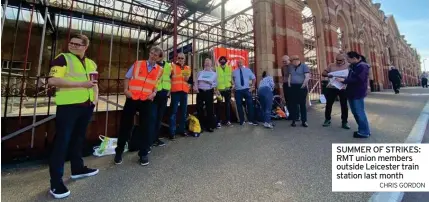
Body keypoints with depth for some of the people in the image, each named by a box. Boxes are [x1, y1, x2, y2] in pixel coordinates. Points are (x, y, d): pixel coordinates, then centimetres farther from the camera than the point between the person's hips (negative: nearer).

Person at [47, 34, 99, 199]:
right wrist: (80, 84, -20)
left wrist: (95, 97, 9)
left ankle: (77, 168, 31)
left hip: (86, 106, 6)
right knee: (62, 141, -2)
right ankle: (56, 181, 8)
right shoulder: (63, 58, -3)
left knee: (79, 138, 16)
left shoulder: (91, 63, 15)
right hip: (68, 106, -6)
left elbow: (94, 82, 24)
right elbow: (52, 80, -15)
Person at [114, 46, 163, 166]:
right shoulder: (137, 64, 5)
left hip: (147, 101, 0)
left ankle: (143, 153, 18)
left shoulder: (160, 70, 6)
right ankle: (119, 152, 27)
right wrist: (126, 90, -5)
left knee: (146, 127, 2)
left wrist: (154, 93, -5)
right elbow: (127, 78, 8)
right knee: (125, 125, 8)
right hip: (132, 98, 0)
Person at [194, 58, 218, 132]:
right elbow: (196, 81, 11)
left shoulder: (214, 74, 13)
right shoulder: (200, 72, 18)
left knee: (209, 109, -1)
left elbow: (216, 83, 7)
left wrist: (211, 84, -12)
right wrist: (195, 87, -7)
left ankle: (210, 126, 9)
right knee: (199, 109, 3)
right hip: (200, 91, 2)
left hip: (209, 92, -2)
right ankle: (200, 125, 15)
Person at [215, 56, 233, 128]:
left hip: (227, 89, 4)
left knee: (228, 104, 10)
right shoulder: (216, 69, -5)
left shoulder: (229, 68, 7)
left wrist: (233, 85, 7)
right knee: (219, 105, 2)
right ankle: (218, 122, 8)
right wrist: (216, 89, -17)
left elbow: (231, 77, 15)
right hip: (220, 89, -3)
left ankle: (228, 120, 21)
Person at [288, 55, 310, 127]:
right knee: (293, 104, 4)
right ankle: (294, 120, 10)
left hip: (301, 87, -4)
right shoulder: (291, 67, 16)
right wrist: (289, 84, 5)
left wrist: (303, 85, -15)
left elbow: (307, 77, -8)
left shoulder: (304, 66, 0)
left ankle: (304, 121, 8)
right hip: (293, 87, 4)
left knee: (302, 104, 0)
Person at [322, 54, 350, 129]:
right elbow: (323, 73, 6)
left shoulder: (349, 66, 4)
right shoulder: (331, 65, 8)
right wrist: (328, 75, -16)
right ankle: (327, 120, 22)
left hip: (343, 88, -1)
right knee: (329, 104, 7)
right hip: (331, 88, 1)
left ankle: (344, 122, 16)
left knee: (344, 105, 5)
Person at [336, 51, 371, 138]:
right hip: (351, 93, 10)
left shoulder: (362, 66, -12)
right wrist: (344, 80, 7)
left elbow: (358, 80, -23)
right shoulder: (353, 66, 15)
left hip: (358, 94, -9)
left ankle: (364, 132, 8)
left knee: (359, 113, -3)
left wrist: (344, 80, -21)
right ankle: (363, 130, 28)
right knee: (355, 112, 15)